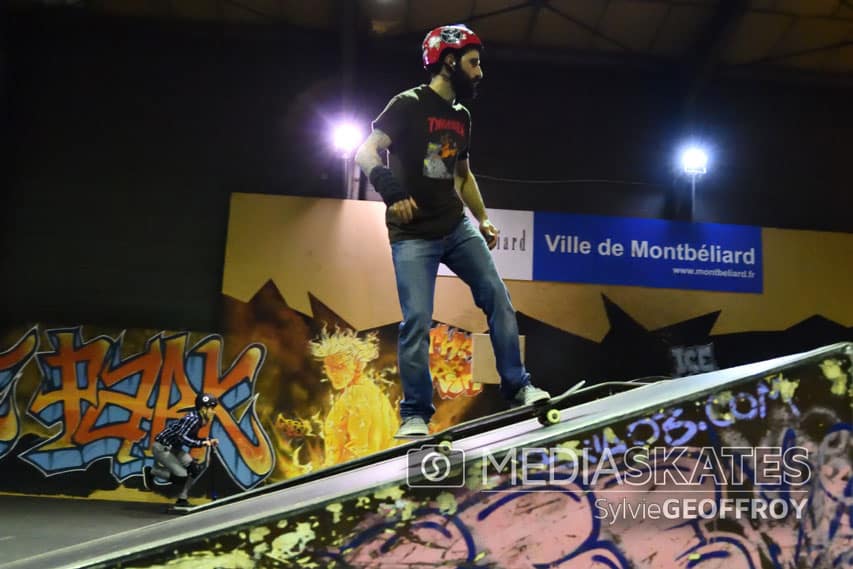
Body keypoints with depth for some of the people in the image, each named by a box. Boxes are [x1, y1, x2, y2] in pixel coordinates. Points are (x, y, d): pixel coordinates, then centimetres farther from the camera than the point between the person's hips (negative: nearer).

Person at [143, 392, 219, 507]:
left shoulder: (198, 420, 3)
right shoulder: (192, 418, -24)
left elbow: (191, 440, 11)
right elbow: (181, 437, -34)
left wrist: (208, 441, -2)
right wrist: (201, 443, -32)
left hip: (173, 449, 9)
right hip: (161, 447, -9)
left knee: (196, 469, -3)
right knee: (182, 476, -15)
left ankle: (182, 499, 7)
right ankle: (151, 471, 4)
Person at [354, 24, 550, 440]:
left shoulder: (461, 117, 14)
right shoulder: (409, 105, -6)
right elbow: (366, 151, -14)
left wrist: (483, 219, 17)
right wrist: (390, 188, -31)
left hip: (457, 227, 6)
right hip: (413, 235, -6)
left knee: (497, 297, -3)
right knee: (417, 322, -9)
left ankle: (517, 387, 7)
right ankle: (415, 414, 2)